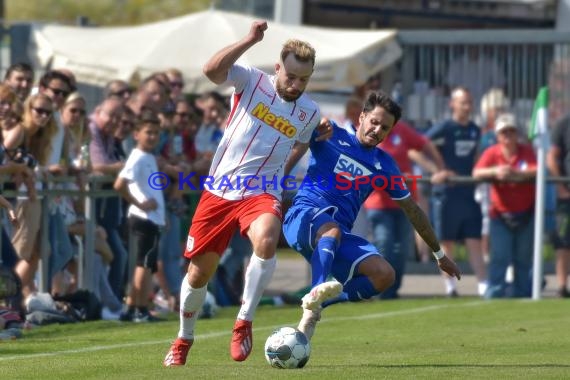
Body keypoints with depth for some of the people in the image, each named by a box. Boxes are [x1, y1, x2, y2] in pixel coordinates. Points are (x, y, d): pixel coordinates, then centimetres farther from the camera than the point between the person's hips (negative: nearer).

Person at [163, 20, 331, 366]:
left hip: (261, 194, 0)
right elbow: (212, 69, -22)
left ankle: (244, 323, -22)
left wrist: (322, 138, 5)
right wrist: (250, 40, -27)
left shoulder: (310, 113, 4)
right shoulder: (252, 81, -4)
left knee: (266, 241, -34)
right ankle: (184, 340, 31)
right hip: (219, 191, 0)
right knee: (200, 271, 5)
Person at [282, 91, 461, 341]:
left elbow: (412, 210, 25)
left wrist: (439, 254, 29)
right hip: (304, 216, -5)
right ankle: (315, 295, -57)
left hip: (340, 239, 5)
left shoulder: (383, 165, 17)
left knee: (384, 275, -20)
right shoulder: (331, 135, 6)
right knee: (332, 230, -41)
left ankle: (315, 306, -16)